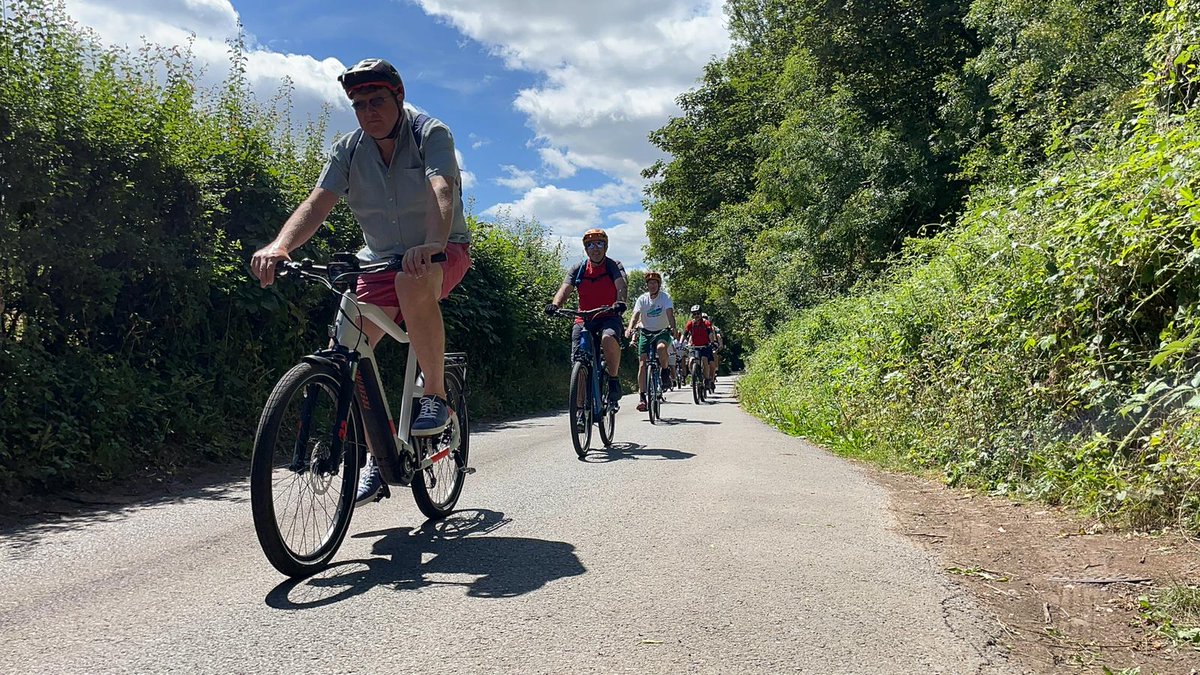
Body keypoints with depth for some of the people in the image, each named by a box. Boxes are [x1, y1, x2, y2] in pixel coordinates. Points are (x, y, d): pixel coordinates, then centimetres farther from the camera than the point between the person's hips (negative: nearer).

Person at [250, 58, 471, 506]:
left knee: (413, 283, -40)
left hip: (442, 254, -4)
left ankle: (435, 398, -24)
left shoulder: (430, 134, -13)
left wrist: (432, 244, -52)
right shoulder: (348, 150, -2)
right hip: (380, 260, 5)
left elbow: (442, 190, -32)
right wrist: (280, 245, -36)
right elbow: (318, 202, -16)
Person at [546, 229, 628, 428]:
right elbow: (565, 288, -8)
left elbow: (622, 285, -20)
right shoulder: (578, 268, 6)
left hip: (608, 317, -3)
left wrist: (620, 302, -42)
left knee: (609, 338, -37)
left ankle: (614, 381, -16)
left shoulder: (614, 266, -1)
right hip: (583, 320, 3)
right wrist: (555, 304, -30)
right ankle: (581, 409, 3)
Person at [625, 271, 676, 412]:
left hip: (662, 332, -2)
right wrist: (630, 328, -37)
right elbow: (635, 314, -16)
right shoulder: (642, 299, -4)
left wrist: (672, 328, -43)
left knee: (661, 347, -37)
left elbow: (670, 313, -23)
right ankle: (642, 396, -1)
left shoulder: (665, 297, -9)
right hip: (646, 332, 2)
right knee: (642, 364, -8)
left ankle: (665, 371, -7)